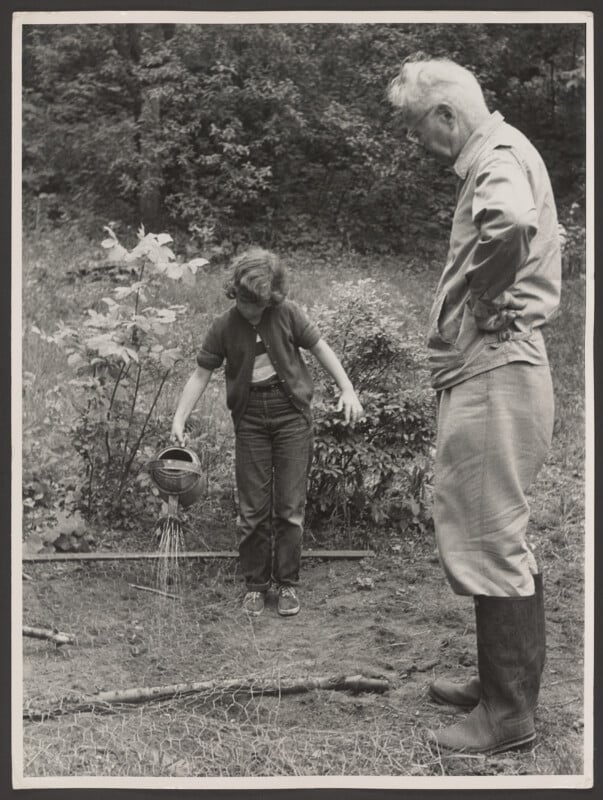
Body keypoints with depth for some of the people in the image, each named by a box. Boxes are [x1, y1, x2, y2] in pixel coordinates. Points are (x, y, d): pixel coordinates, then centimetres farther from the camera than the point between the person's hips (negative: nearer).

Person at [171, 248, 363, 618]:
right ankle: (255, 584, 18)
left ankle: (288, 584, 15)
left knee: (290, 507, 2)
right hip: (250, 419, 1)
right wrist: (179, 419, -7)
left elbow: (320, 347, 4)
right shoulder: (224, 327, -2)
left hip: (292, 413, -1)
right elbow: (201, 375, 1)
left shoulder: (287, 313, -5)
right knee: (253, 509, 4)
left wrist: (348, 389, -4)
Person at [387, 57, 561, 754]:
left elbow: (511, 218, -36)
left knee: (490, 543, -4)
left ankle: (509, 715, 9)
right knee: (495, 539, 17)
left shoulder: (501, 155, -12)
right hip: (486, 374, 11)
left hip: (494, 375, -11)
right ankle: (500, 682, 31)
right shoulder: (493, 157, 21)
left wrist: (480, 291, -20)